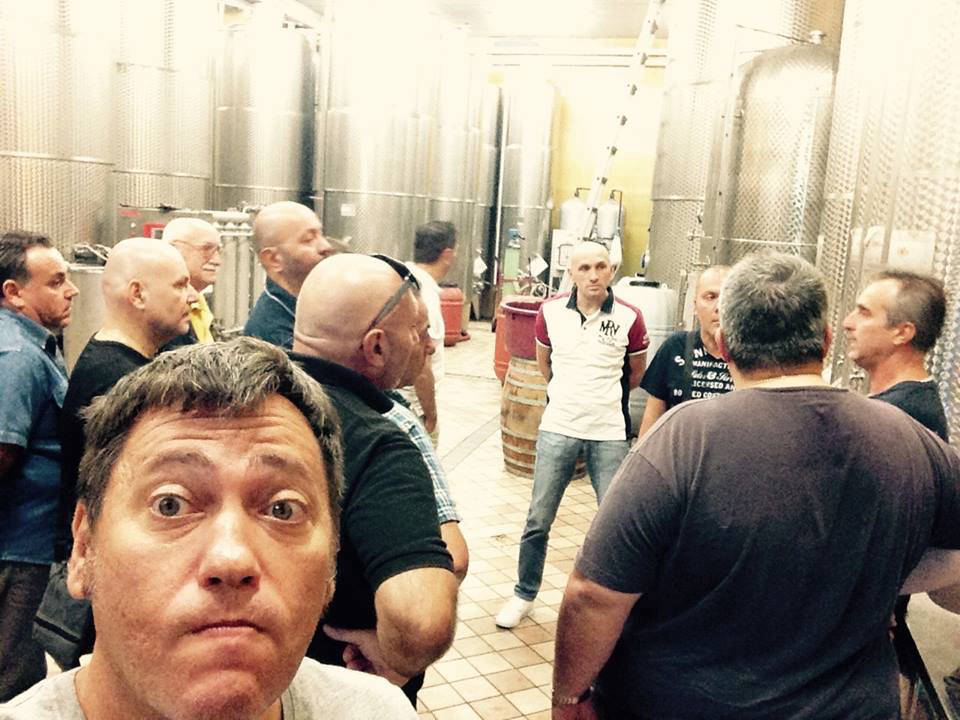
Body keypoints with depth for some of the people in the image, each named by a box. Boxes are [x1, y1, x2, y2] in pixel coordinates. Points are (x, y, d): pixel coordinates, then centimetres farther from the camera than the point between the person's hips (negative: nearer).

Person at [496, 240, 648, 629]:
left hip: (609, 433, -1)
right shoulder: (551, 311, -2)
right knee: (538, 520, 6)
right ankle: (524, 594, 24)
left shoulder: (629, 318, -7)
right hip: (558, 429, 1)